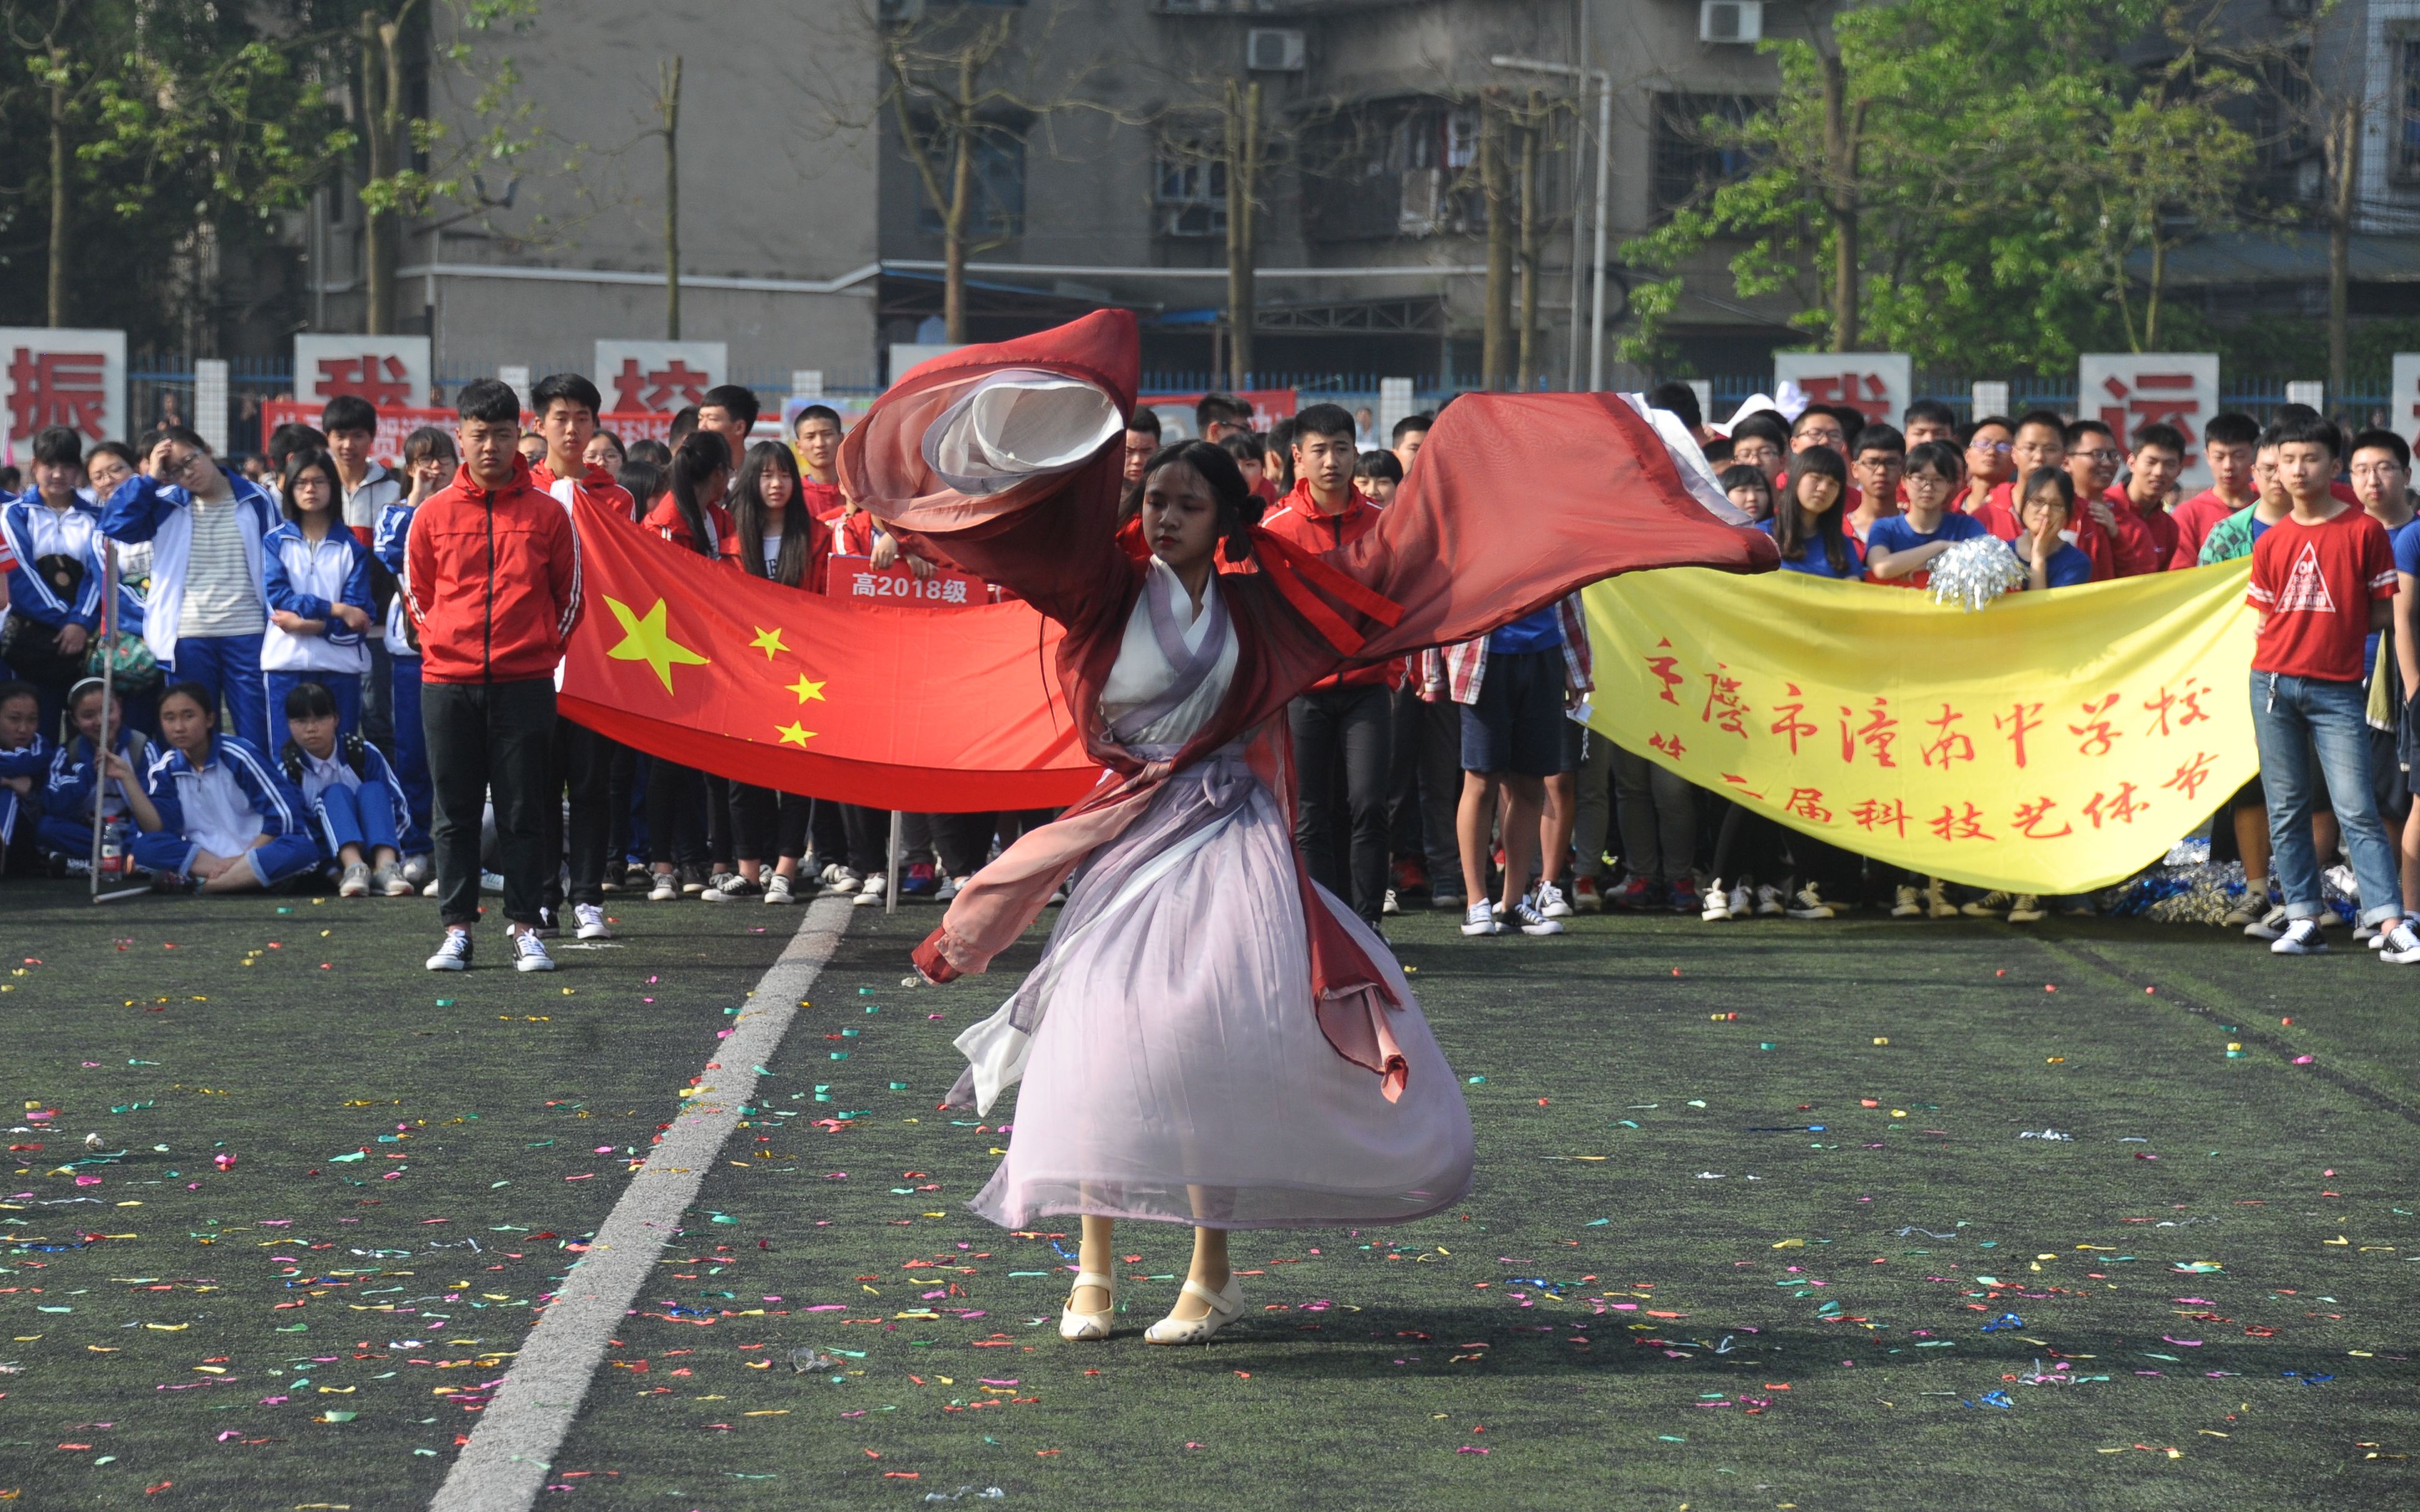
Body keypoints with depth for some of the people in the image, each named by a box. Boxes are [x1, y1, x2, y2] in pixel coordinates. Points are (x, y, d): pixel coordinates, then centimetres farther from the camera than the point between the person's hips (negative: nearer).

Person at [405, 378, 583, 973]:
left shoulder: (547, 514, 3)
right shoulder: (433, 514, 5)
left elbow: (569, 595, 10)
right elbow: (417, 593, 14)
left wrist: (540, 649, 7)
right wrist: (448, 643, 8)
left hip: (525, 683, -1)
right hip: (448, 683, 1)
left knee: (523, 810, 1)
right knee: (455, 812, 4)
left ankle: (525, 928, 6)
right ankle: (457, 929, 9)